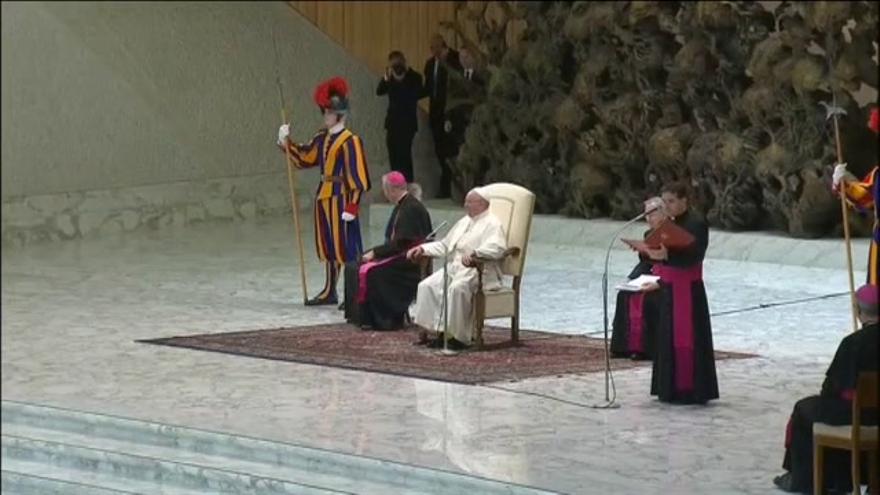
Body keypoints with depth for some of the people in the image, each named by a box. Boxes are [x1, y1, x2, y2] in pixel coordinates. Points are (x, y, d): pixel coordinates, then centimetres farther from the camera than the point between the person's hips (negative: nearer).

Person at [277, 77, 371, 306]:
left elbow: (357, 178, -17)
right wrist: (286, 142, 5)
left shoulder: (350, 141, -14)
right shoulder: (322, 138, 10)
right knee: (328, 246, 15)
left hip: (341, 199, -8)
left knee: (347, 246, -6)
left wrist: (352, 207, -20)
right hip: (324, 198, 8)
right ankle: (329, 292, 26)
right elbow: (303, 157, 19)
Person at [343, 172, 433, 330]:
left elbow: (401, 243, -20)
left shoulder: (411, 208, -16)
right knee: (353, 267, 1)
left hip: (409, 260, -10)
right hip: (398, 255, 10)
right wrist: (375, 252, 3)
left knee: (369, 271, -28)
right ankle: (358, 314, -1)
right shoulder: (401, 206, 16)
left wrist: (375, 253, -16)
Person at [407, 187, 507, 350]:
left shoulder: (492, 224, -2)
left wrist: (474, 253, -37)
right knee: (427, 286, -15)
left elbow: (497, 248, -22)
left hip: (478, 271, -8)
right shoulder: (464, 222, 26)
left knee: (457, 288, -37)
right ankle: (440, 332, -16)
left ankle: (459, 337, -30)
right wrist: (423, 248, 16)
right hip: (453, 268, 8)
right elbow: (444, 245, 31)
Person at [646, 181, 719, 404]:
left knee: (686, 339, -6)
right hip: (668, 288, 8)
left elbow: (693, 256, -22)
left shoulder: (696, 224, -12)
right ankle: (670, 389, 16)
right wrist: (649, 251, -1)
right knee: (668, 339, 10)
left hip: (688, 290, -8)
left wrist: (666, 256, -34)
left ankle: (691, 390, -1)